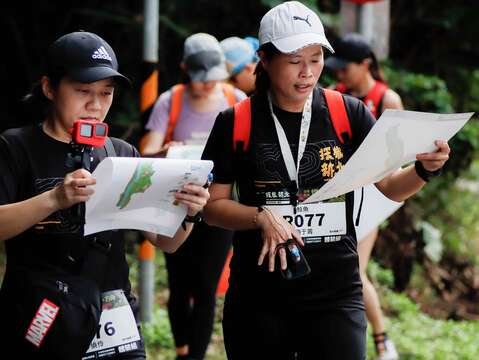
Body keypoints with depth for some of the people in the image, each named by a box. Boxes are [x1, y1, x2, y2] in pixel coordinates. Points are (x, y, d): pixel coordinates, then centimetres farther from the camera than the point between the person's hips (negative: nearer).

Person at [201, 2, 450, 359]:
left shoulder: (348, 114, 2)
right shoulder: (235, 123, -1)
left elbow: (391, 186, 0)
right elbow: (213, 205, 2)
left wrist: (424, 170, -20)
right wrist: (261, 216, -16)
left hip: (335, 294, 0)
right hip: (258, 300, 0)